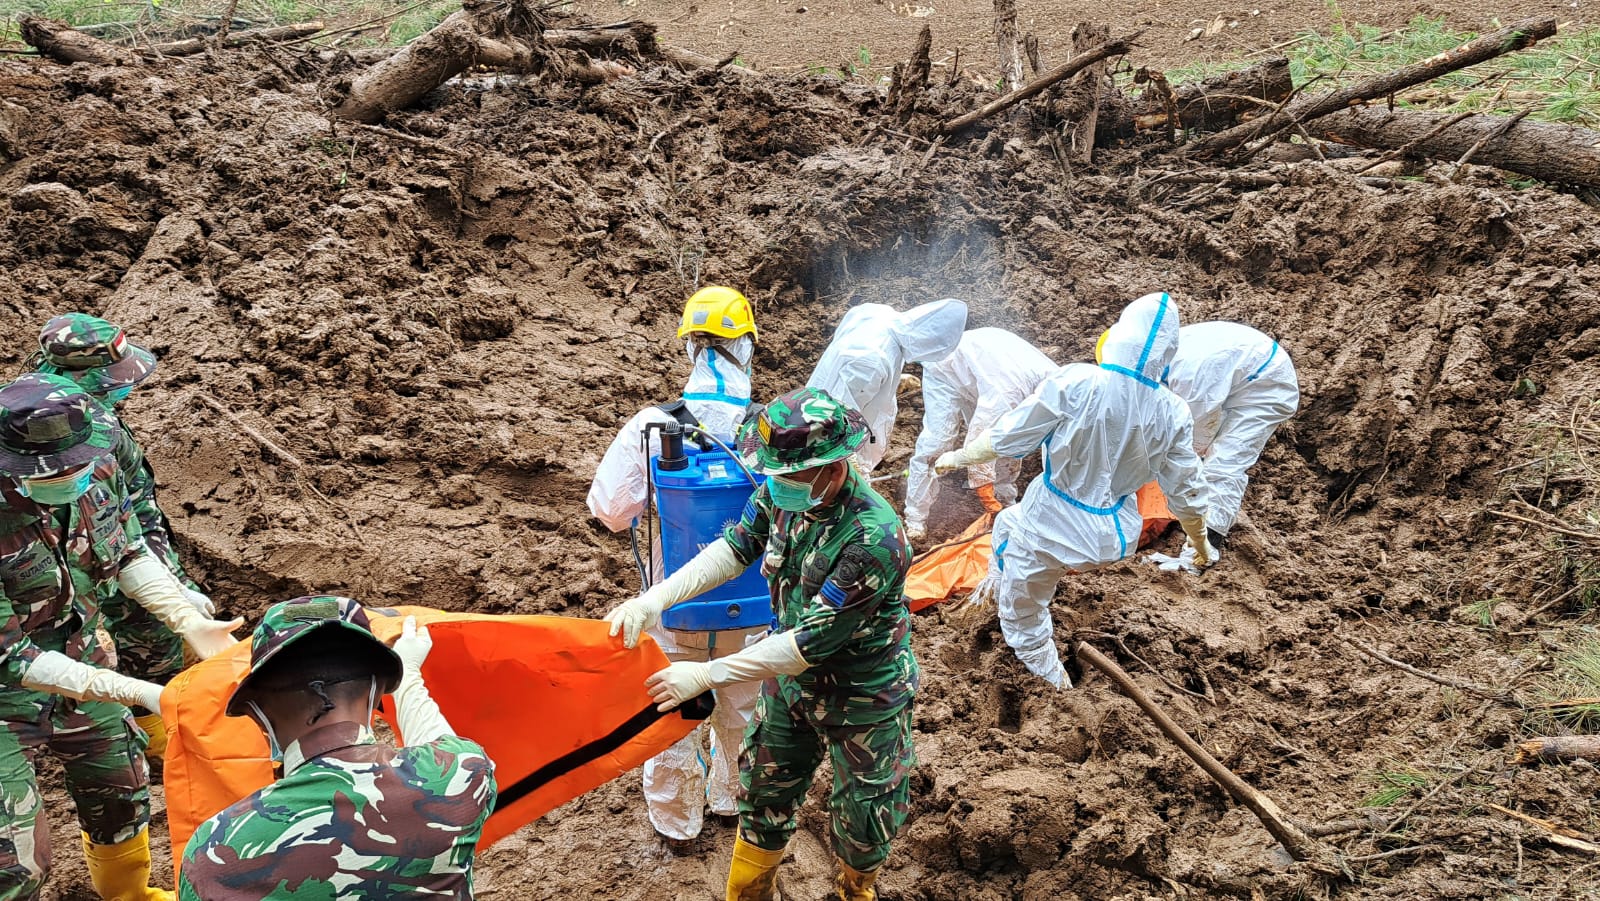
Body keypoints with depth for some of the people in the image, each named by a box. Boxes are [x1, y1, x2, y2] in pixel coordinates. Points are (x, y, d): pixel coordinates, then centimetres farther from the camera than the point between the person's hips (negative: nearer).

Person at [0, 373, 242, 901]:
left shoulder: (99, 472, -18)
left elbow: (128, 551, 2)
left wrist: (189, 621, -9)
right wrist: (135, 692, -31)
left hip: (79, 659, 6)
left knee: (123, 790, 25)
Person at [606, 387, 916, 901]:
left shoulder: (874, 540, -37)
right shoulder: (784, 492, -17)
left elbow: (813, 640, -34)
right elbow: (734, 549, -8)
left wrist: (707, 675, -30)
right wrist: (656, 598, -23)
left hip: (864, 699, -5)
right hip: (791, 678, 6)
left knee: (864, 816, 17)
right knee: (764, 790, 22)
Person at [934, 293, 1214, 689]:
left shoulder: (1076, 384, -25)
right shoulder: (1172, 413, -12)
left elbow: (1007, 437, -14)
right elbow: (1187, 492, 0)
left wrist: (960, 456, 6)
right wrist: (1202, 546, 19)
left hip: (1050, 531, -5)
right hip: (1115, 537, 5)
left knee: (1023, 618, 25)